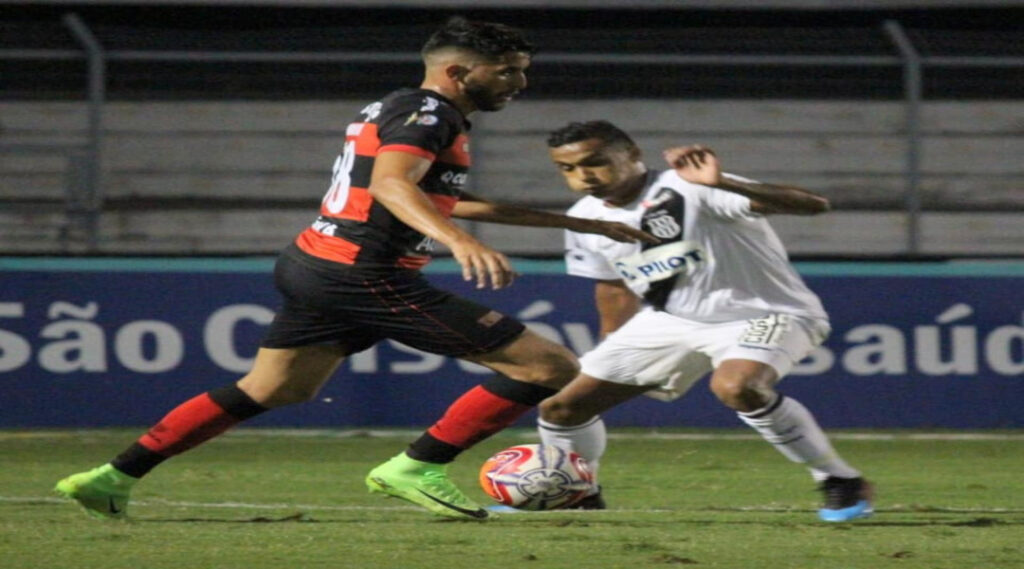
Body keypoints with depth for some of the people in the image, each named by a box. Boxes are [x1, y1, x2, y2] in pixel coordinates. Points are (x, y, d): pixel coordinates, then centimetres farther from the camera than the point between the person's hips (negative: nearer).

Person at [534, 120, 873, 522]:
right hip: (671, 321, 7)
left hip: (766, 314, -7)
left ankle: (842, 482, -22)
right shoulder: (585, 219, -3)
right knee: (561, 408, 5)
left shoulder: (688, 189, -26)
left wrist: (721, 185, -51)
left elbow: (814, 205, -37)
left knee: (734, 387, -39)